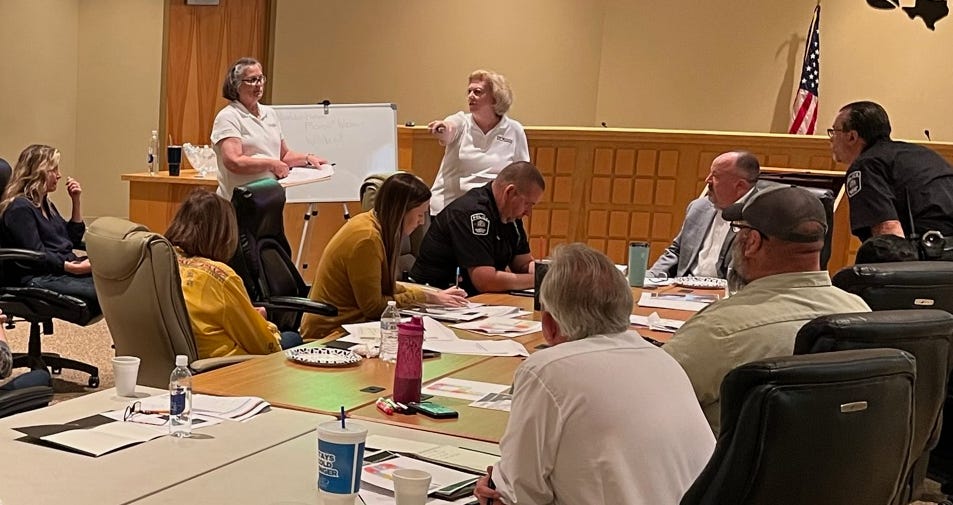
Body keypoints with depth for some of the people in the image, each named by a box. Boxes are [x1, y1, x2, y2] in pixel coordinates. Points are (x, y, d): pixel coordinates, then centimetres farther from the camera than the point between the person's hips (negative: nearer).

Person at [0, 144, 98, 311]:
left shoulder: (45, 204, 21)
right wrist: (75, 268, -25)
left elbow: (74, 239, 23)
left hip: (65, 270, 9)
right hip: (39, 278, -9)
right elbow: (36, 255, -18)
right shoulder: (20, 208, -9)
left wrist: (76, 201, 15)